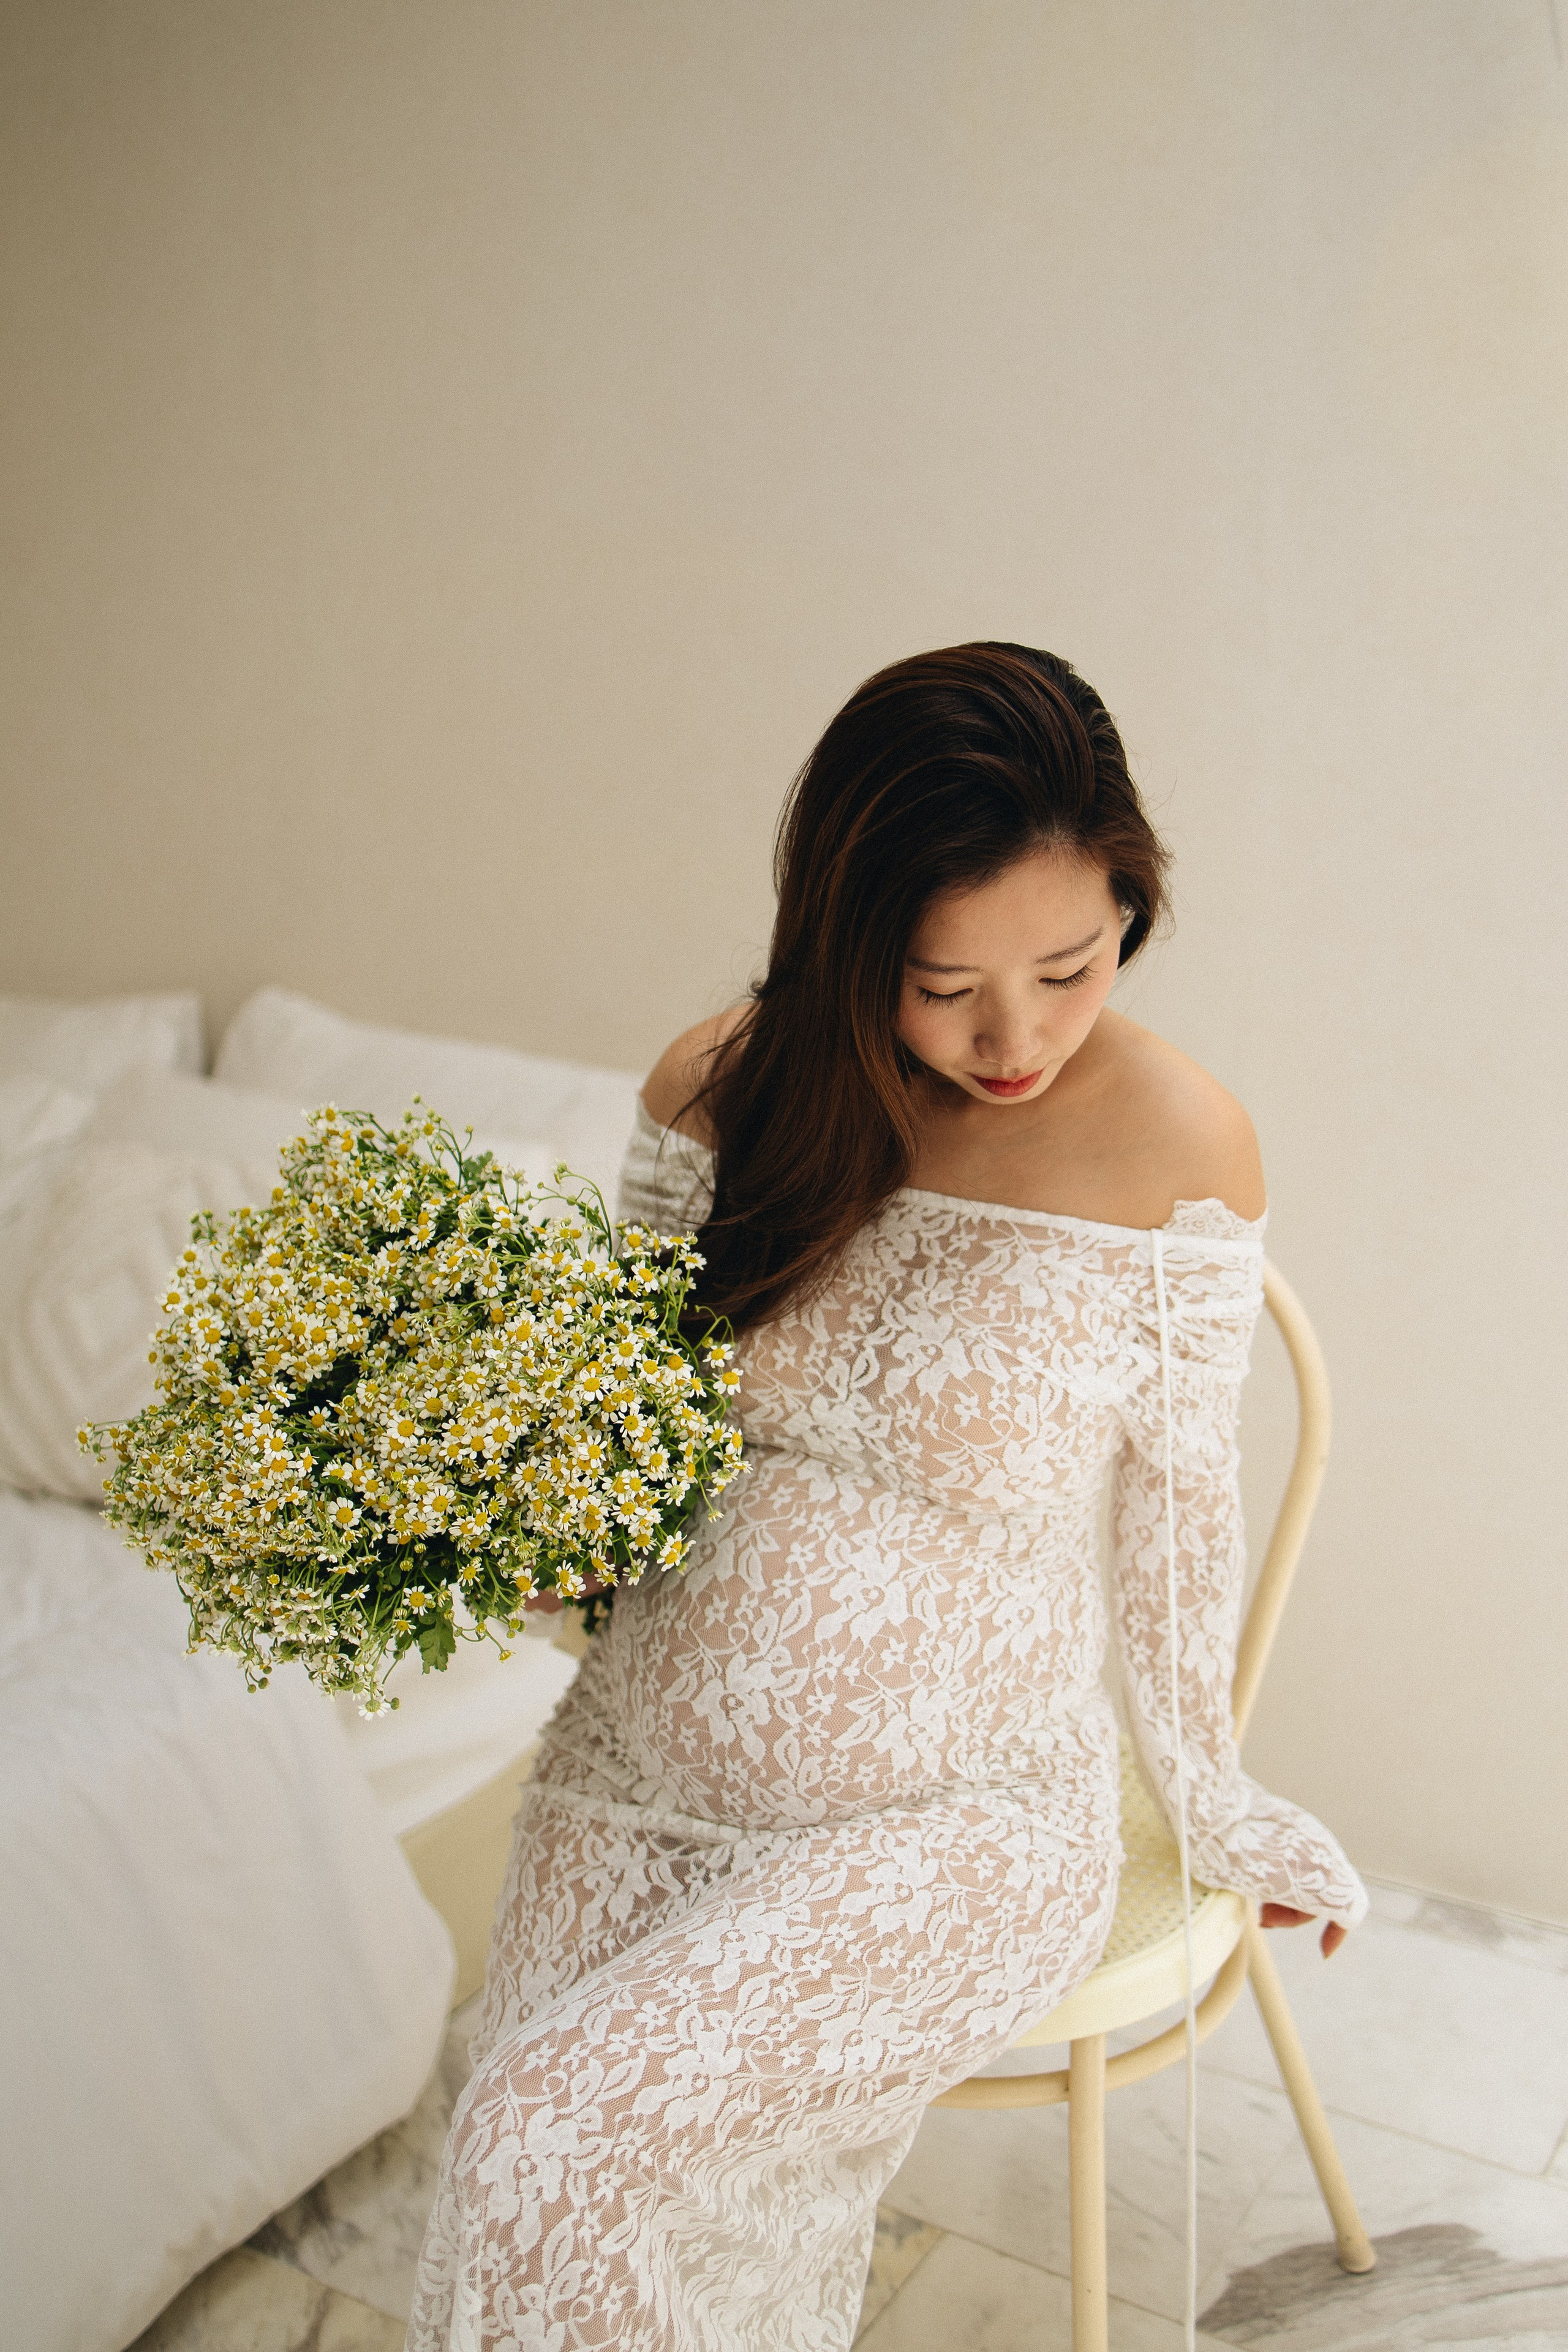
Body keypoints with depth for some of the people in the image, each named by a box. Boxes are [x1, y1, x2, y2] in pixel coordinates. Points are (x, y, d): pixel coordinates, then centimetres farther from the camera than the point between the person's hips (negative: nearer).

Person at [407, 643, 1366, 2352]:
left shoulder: (1177, 1148, -13)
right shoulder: (718, 1087, -4)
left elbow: (1176, 1502, 0)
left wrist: (1207, 1788, 11)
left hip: (950, 1823, -4)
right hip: (635, 1778, 4)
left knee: (561, 2153, -21)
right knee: (533, 2200, -2)